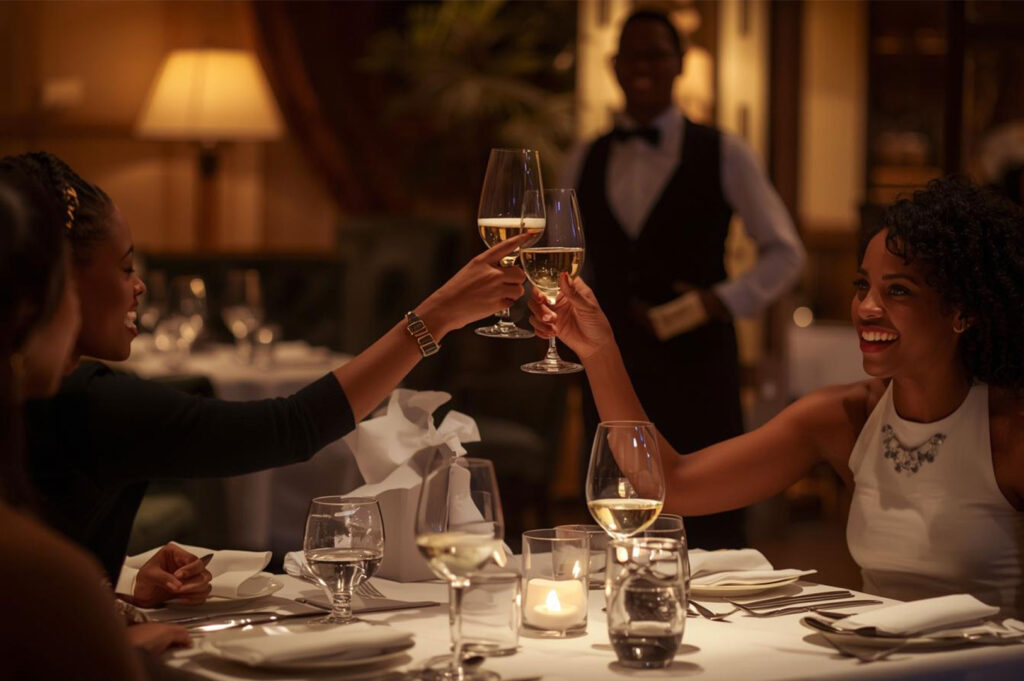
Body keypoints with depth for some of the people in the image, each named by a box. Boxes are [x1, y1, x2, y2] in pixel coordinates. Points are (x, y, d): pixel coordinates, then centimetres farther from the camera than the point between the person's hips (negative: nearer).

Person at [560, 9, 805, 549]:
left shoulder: (723, 156, 2)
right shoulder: (584, 163, 12)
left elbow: (784, 253, 4)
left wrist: (725, 302, -9)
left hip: (697, 368, -3)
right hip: (612, 373, 3)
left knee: (713, 537, -3)